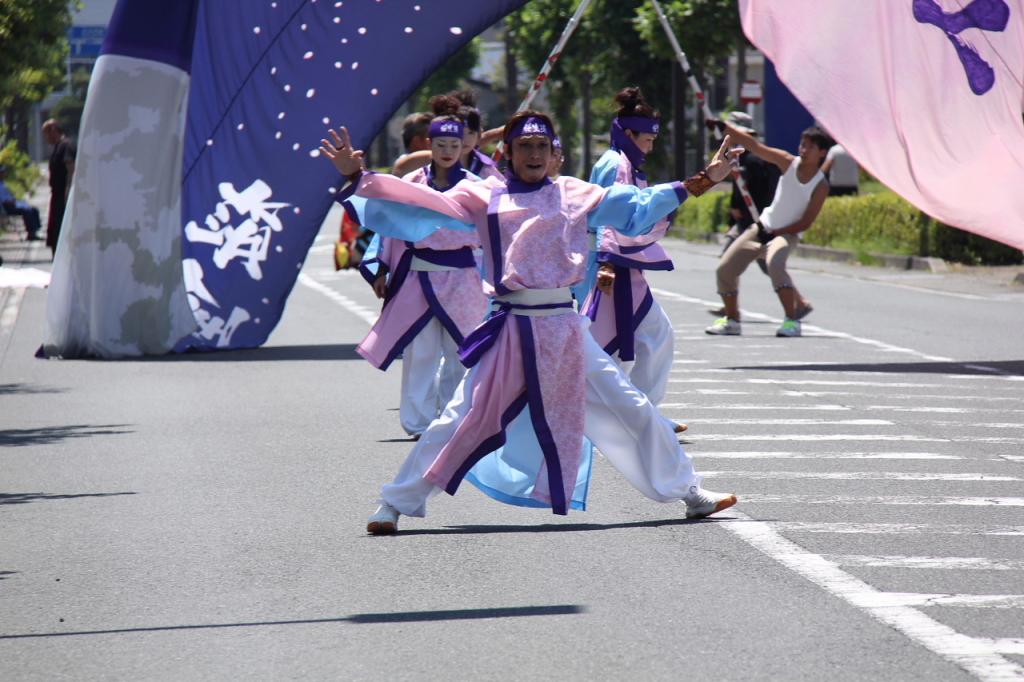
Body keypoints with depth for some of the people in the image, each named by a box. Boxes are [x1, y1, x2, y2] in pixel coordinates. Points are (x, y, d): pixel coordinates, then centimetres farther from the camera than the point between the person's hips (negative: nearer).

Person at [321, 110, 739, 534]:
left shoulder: (573, 194, 9)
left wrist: (703, 181, 9)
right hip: (510, 330, -2)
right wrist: (357, 177, -10)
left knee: (632, 411, 7)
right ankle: (396, 504, 7)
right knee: (461, 419, -5)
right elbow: (421, 204, -1)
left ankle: (689, 493, 22)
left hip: (565, 329, 2)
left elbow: (639, 206, 12)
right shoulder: (485, 197, 5)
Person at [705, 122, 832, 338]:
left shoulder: (821, 186, -13)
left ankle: (792, 321, -36)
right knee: (725, 268, 1)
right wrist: (723, 126, -16)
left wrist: (774, 233, -20)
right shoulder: (788, 163, -4)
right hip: (762, 227, 5)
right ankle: (732, 320, 21)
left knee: (775, 264, -37)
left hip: (787, 234, -5)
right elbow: (754, 146, -8)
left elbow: (805, 223, -14)